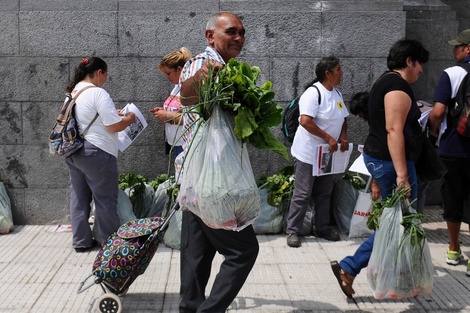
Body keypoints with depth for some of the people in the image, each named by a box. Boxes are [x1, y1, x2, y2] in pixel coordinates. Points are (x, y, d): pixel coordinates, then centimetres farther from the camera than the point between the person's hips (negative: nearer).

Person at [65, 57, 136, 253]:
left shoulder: (74, 92, 11)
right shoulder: (98, 93, -15)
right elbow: (114, 126, -17)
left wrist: (112, 114, 22)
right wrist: (128, 119, 1)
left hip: (73, 153, 9)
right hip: (96, 153, -9)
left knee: (79, 198, 13)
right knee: (105, 199, 3)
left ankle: (81, 241, 20)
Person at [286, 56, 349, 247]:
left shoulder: (336, 94, 10)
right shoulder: (313, 93, -17)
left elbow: (342, 119, 19)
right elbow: (305, 121, -27)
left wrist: (343, 137, 0)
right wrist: (329, 138, -23)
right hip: (308, 154, -8)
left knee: (324, 194, 15)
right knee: (302, 194, -4)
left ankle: (322, 228, 26)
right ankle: (292, 231, 5)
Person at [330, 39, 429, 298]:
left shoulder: (386, 81, 17)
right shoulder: (398, 86, -15)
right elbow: (394, 130, -24)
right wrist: (402, 174, -27)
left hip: (377, 157, 10)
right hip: (390, 161, -10)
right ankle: (348, 268, -2)